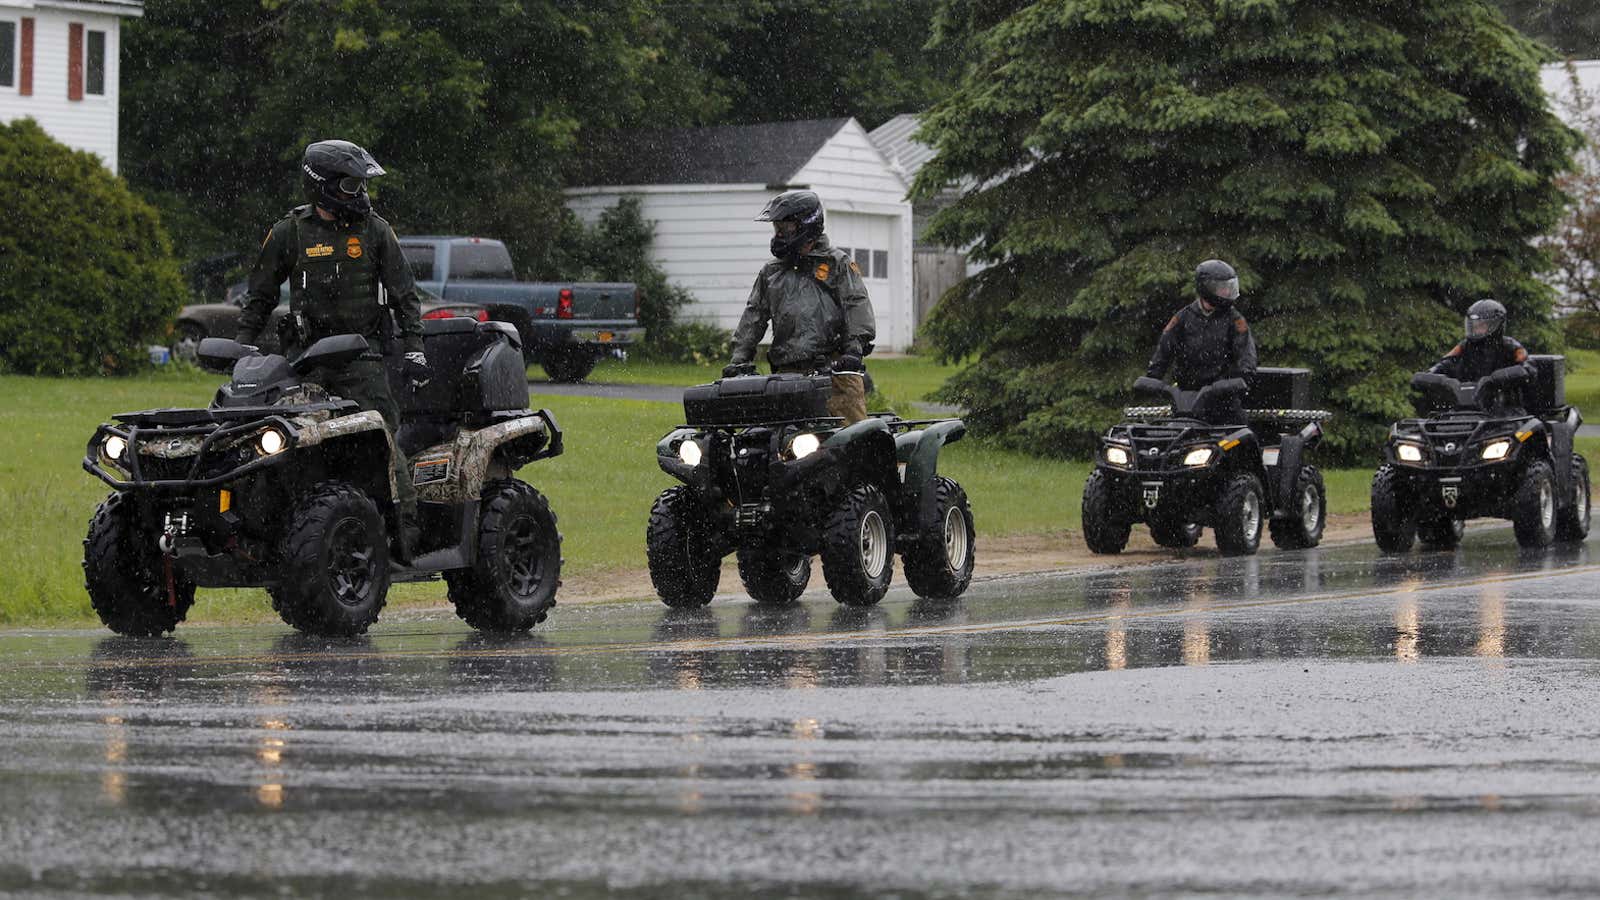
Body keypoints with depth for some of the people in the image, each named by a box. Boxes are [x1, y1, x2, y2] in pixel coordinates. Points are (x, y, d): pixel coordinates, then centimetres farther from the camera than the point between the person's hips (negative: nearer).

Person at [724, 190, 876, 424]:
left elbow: (857, 305, -1)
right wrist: (739, 358, 9)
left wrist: (854, 348, -15)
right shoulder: (771, 272, 23)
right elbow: (753, 316, 22)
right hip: (787, 374, 4)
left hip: (834, 369, -4)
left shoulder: (838, 264, 9)